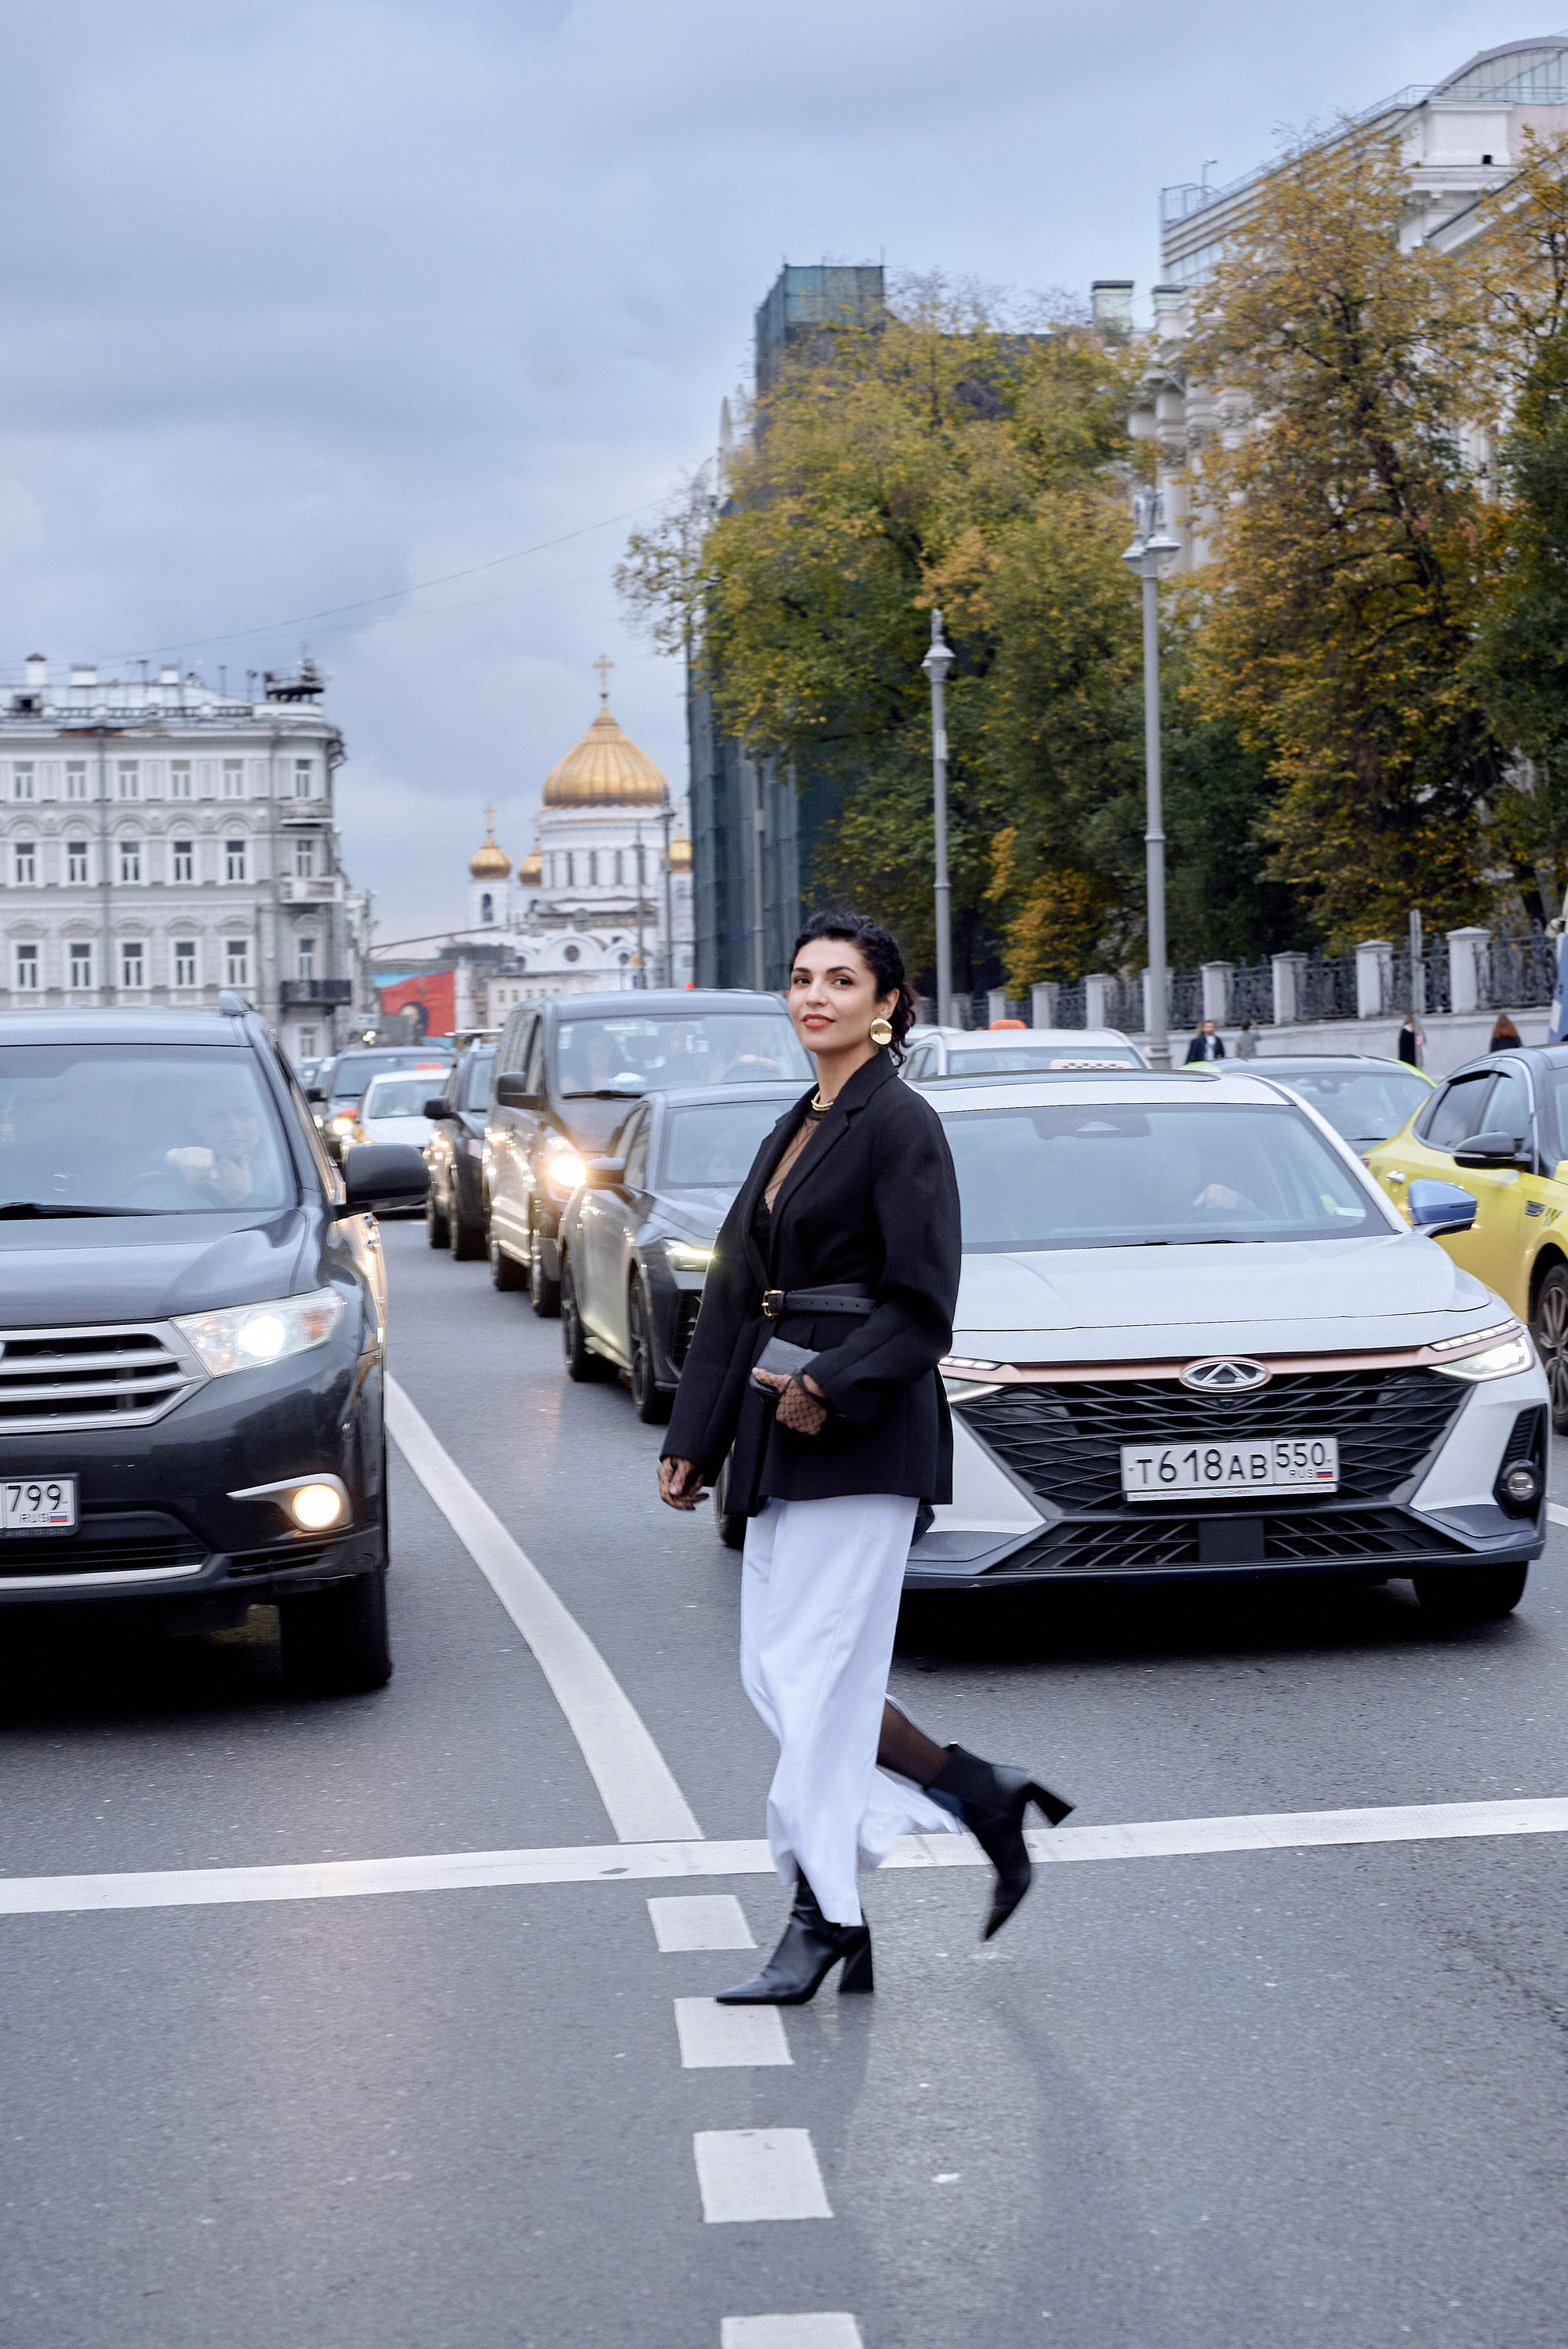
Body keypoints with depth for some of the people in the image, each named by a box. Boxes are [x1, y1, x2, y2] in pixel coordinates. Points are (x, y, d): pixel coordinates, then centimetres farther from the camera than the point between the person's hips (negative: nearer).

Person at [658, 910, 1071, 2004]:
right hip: (785, 1432, 9)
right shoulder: (797, 1129, 17)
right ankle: (983, 1796, 19)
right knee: (778, 1674, 8)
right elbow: (735, 1296, 18)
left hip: (863, 1435, -9)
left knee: (821, 1677, -6)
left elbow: (922, 1306, -14)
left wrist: (829, 1384, -23)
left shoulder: (901, 1124, -8)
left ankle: (824, 1917, 2)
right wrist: (694, 1440, 15)